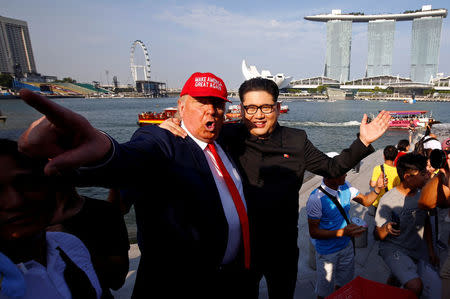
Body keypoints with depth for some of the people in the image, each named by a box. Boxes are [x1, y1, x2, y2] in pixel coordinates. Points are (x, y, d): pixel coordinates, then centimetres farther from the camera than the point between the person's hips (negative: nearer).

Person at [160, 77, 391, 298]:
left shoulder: (296, 141, -3)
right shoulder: (228, 137, -10)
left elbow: (332, 167, 6)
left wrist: (363, 142, -3)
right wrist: (169, 129, -30)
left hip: (284, 248, 2)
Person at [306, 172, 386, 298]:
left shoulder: (345, 186, -10)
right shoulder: (316, 199, -30)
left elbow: (366, 201, 4)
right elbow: (313, 232, -24)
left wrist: (377, 188, -15)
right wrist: (343, 232, -31)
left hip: (346, 246, 6)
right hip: (327, 253, -6)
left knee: (343, 286, 26)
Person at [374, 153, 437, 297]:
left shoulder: (422, 194, 0)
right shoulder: (388, 200, -20)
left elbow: (426, 222, 14)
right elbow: (379, 235, -14)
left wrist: (431, 250, 7)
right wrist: (386, 229, -37)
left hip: (419, 247, 7)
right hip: (394, 248, -7)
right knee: (415, 286, -23)